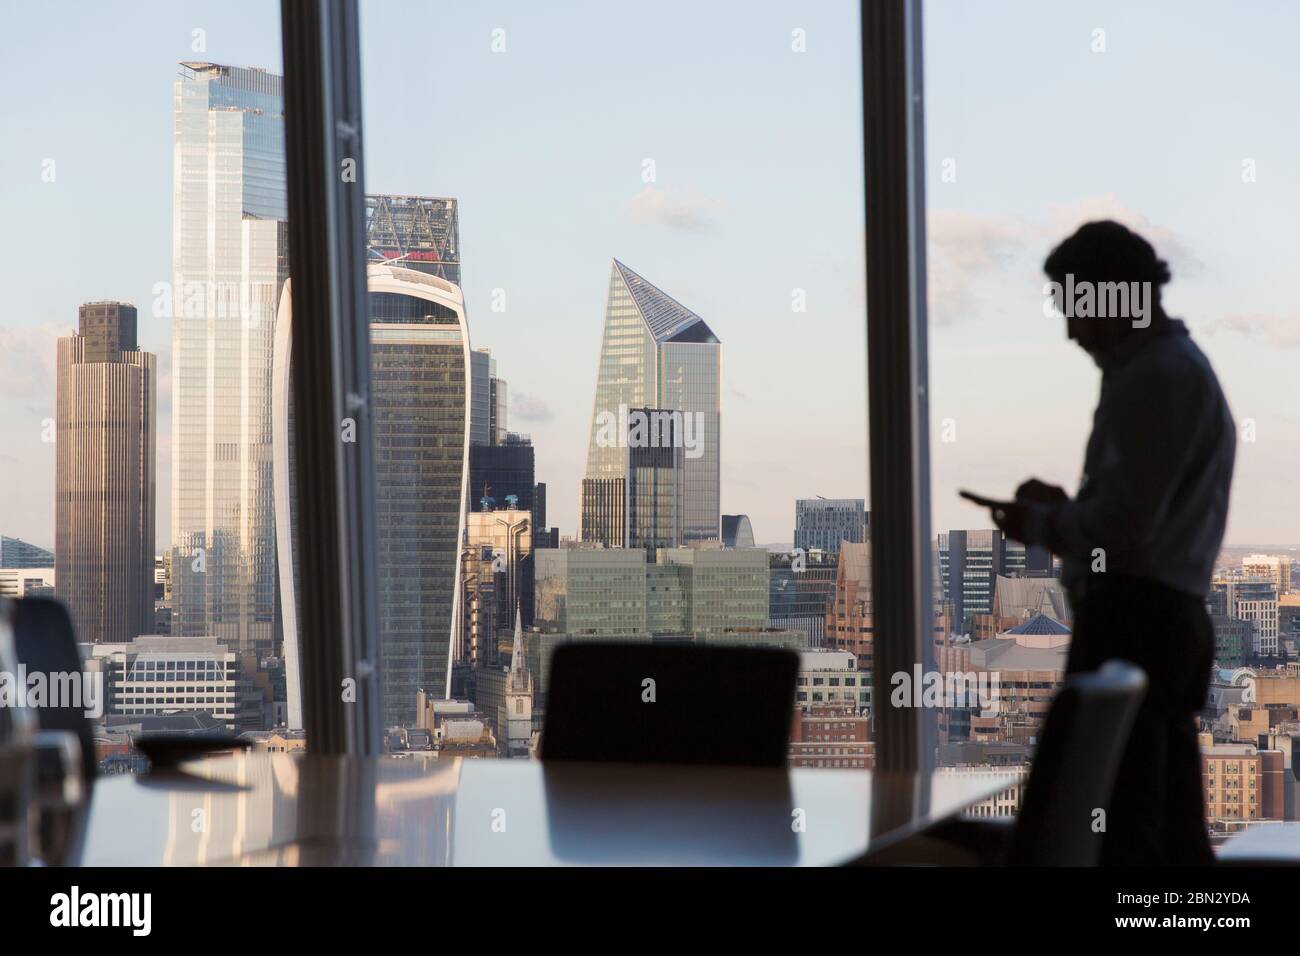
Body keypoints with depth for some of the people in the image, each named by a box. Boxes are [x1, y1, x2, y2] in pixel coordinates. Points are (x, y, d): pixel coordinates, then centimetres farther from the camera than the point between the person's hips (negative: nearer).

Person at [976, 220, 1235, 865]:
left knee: (1115, 831, -11)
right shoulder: (1184, 368, 21)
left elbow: (1124, 527, -19)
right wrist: (1063, 508, 13)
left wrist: (1038, 524, -3)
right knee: (1172, 828, 11)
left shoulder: (1153, 378, -12)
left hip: (1131, 618, -11)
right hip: (1170, 616, 11)